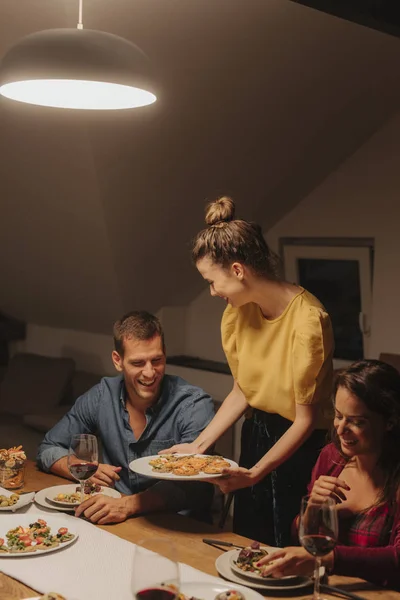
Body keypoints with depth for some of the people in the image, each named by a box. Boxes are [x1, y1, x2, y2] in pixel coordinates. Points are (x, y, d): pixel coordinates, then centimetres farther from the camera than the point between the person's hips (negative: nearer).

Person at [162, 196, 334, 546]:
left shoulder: (308, 320, -25)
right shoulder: (237, 314, -4)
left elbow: (306, 419, -20)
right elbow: (242, 391, 4)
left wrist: (254, 474, -23)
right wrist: (198, 445, -3)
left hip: (299, 445, -6)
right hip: (255, 435, 6)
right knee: (245, 542, 17)